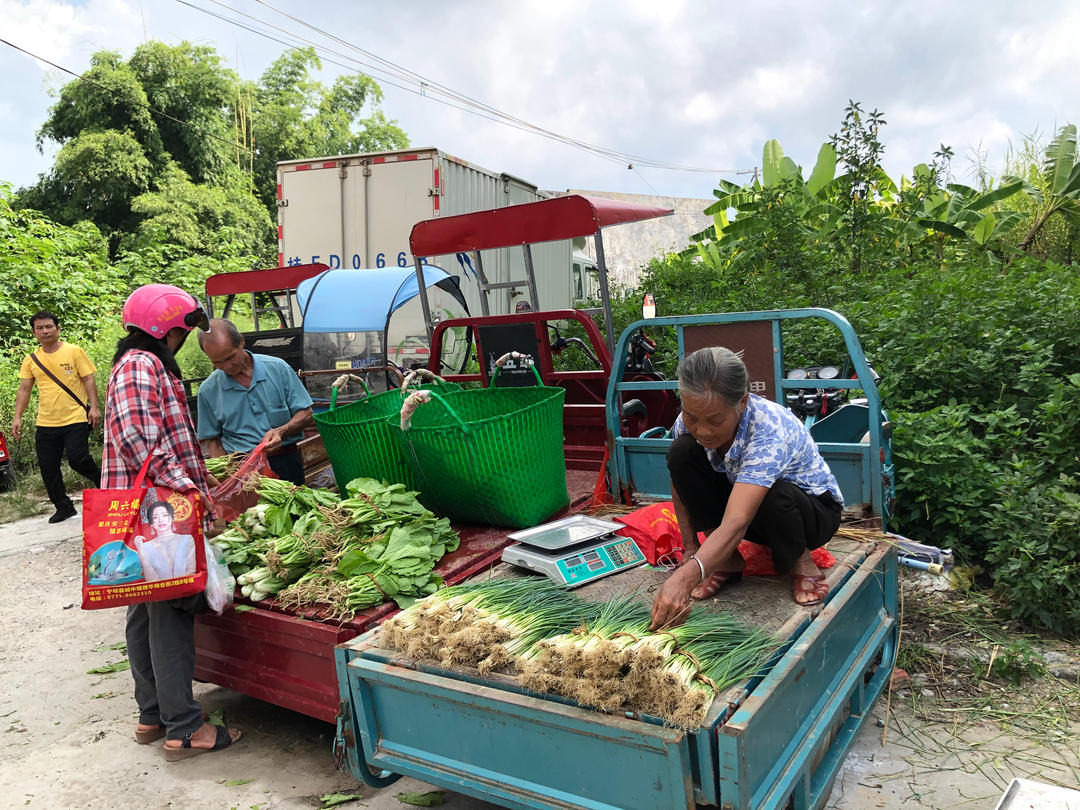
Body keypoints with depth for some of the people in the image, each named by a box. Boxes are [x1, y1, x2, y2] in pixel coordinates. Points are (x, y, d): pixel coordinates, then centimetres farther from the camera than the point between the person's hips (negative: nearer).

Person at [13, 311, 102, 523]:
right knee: (48, 469, 6)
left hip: (76, 419, -4)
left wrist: (94, 406, -11)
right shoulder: (30, 360, 9)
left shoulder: (74, 352, -1)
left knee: (78, 459, -16)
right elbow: (24, 390, 11)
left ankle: (101, 479, 15)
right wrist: (17, 417, 3)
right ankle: (63, 507, 20)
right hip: (45, 424, 5)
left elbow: (88, 380, -2)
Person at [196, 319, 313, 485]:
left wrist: (281, 432, -11)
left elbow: (305, 413, 7)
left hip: (286, 464, -1)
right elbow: (210, 440, 11)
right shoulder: (208, 390, 8)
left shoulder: (278, 368, 4)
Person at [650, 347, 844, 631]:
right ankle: (727, 561, -9)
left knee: (770, 495, -41)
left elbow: (736, 523, -49)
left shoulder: (770, 431, -38)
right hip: (738, 495, 5)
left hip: (816, 508, -5)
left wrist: (684, 577, -60)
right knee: (681, 452, -21)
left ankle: (801, 560, -7)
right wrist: (691, 550, -11)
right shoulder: (688, 422, -21)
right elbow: (680, 486, -5)